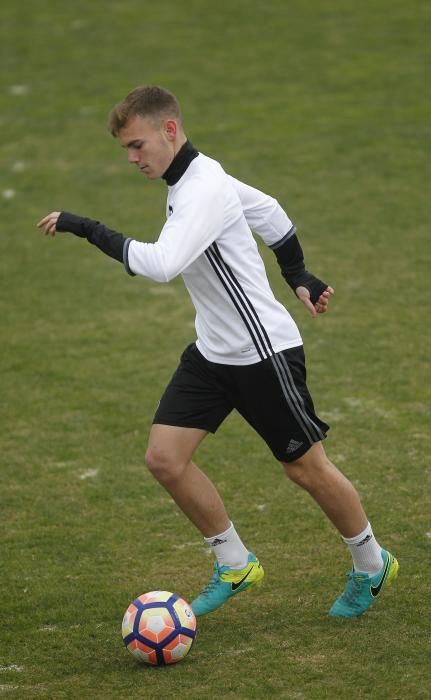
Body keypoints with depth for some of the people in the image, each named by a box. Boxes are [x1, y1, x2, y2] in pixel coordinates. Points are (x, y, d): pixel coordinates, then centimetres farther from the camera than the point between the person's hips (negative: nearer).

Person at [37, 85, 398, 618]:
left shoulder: (204, 191, -24)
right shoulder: (192, 180, 5)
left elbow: (160, 265, -39)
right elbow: (269, 212, 20)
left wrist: (86, 228, -34)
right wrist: (298, 277, 27)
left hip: (264, 352, -9)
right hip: (213, 351, 9)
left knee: (305, 467, 5)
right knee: (164, 456, -3)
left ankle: (371, 566, 28)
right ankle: (235, 565, 13)